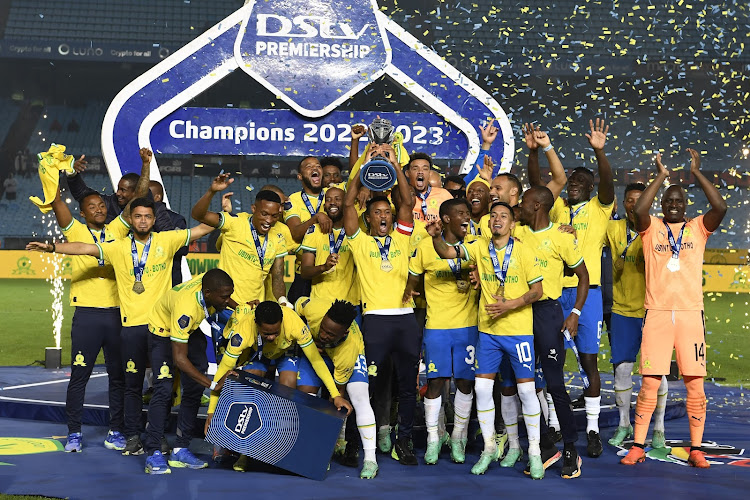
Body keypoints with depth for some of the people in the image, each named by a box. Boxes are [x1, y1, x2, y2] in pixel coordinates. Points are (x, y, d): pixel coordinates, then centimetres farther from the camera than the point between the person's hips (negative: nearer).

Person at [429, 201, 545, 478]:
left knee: (526, 389, -1)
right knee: (482, 388, 3)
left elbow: (537, 290, -4)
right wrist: (436, 237, -26)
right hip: (488, 330, 3)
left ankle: (534, 451, 12)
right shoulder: (480, 247, 4)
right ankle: (489, 448, 18)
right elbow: (447, 253, -6)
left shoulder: (524, 251, -5)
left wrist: (509, 305, -18)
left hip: (519, 330, -3)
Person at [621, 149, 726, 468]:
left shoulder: (698, 228, 9)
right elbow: (638, 210, -15)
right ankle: (637, 447, 6)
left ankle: (696, 449, 9)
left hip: (691, 313, 1)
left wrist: (696, 172, -6)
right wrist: (660, 176, -8)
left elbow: (721, 207, -9)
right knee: (650, 383, -2)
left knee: (695, 385, 0)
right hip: (657, 313, -1)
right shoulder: (651, 227, 7)